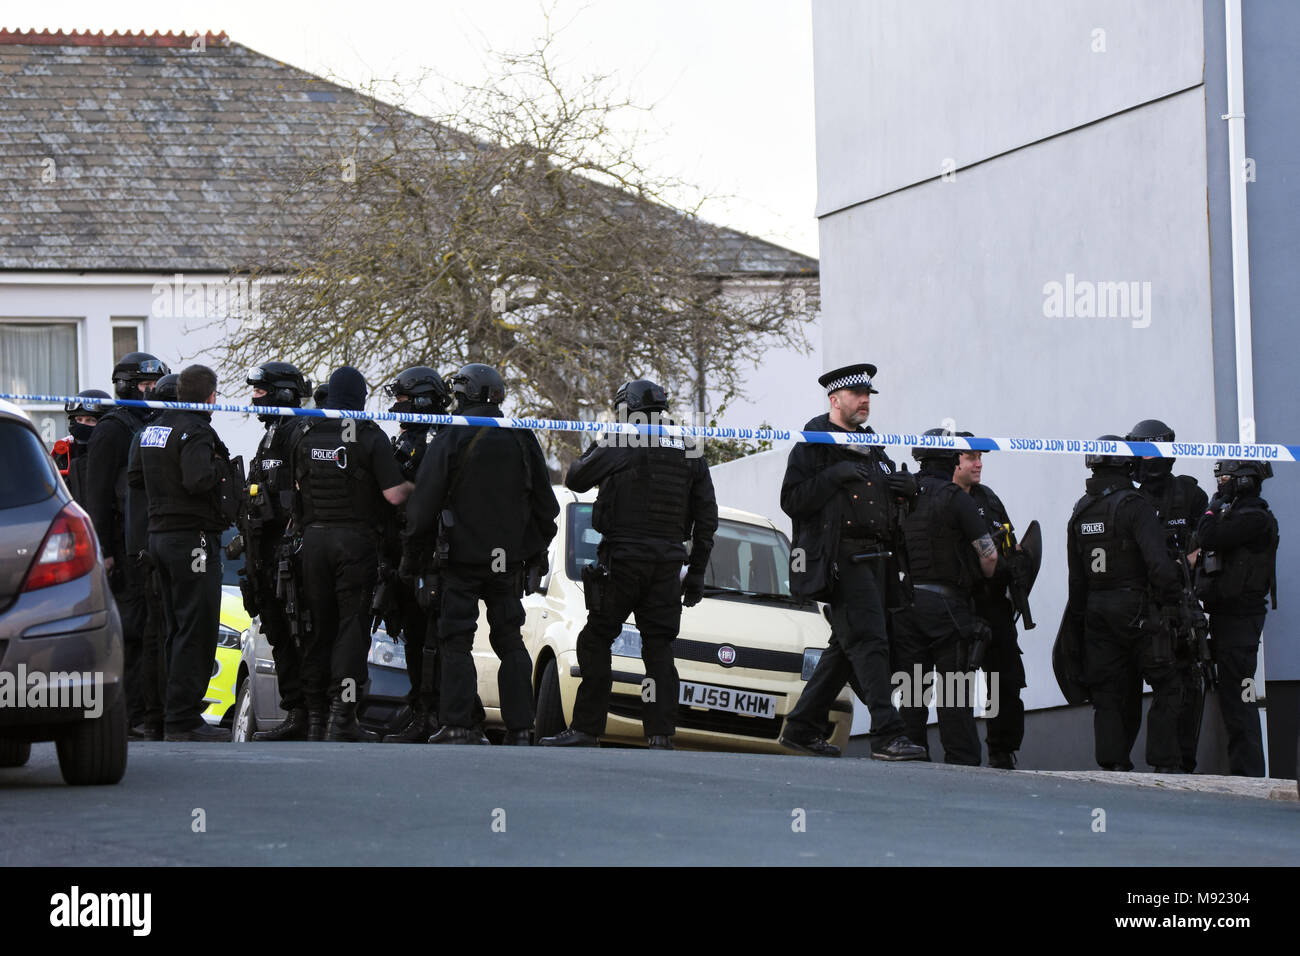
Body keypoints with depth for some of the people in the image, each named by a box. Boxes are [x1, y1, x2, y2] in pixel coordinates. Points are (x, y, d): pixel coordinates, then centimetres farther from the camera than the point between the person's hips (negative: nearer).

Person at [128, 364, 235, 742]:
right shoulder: (195, 431, -16)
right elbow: (198, 480, -28)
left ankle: (179, 714, 19)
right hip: (193, 537, -10)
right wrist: (220, 466, -9)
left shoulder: (153, 429, 13)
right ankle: (182, 720, -10)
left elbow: (134, 477, 18)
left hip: (159, 536, 10)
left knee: (178, 629, 16)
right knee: (196, 631, -7)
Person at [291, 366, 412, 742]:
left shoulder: (304, 434, 4)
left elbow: (296, 484, 14)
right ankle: (342, 718, -8)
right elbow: (394, 495, -14)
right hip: (356, 538, -4)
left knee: (319, 627, 11)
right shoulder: (370, 436, -10)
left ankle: (315, 715, 12)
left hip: (314, 538, 4)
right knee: (352, 627, -2)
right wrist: (412, 486, 7)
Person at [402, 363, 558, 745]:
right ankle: (519, 728, 5)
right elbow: (545, 504, 11)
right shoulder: (523, 441, 5)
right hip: (510, 562, 4)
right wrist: (538, 551, 21)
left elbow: (424, 504, -8)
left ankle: (458, 726, -4)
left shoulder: (449, 441, -9)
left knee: (456, 644, 1)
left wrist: (411, 552, 2)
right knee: (510, 642, 9)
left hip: (462, 556, -4)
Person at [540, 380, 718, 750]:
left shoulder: (622, 444, -5)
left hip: (623, 558, -4)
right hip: (667, 563, 5)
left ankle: (586, 729, -1)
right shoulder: (690, 452, 11)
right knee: (659, 649, 5)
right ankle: (661, 734, -4)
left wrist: (592, 449, 22)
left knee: (596, 640, 2)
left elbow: (575, 479, 3)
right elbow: (707, 518, 12)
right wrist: (696, 574, 17)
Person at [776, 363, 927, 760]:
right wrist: (834, 475, -19)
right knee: (868, 642, -16)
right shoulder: (813, 445, -1)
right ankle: (887, 735, -21)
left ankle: (802, 728, 18)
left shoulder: (872, 448, 23)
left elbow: (890, 503, 31)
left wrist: (907, 488, 9)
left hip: (874, 559, 9)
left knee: (846, 647, 10)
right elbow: (792, 501, -10)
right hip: (839, 559, -9)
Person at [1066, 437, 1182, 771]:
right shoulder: (1135, 506, -11)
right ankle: (1164, 763, -4)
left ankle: (1113, 763, 4)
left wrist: (1079, 619, 18)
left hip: (1097, 612, 6)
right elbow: (1158, 560, -23)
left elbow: (1076, 575, 13)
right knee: (1166, 687, 2)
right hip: (1136, 609, -6)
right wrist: (1169, 599, -12)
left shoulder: (1079, 513, 10)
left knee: (1107, 693, 9)